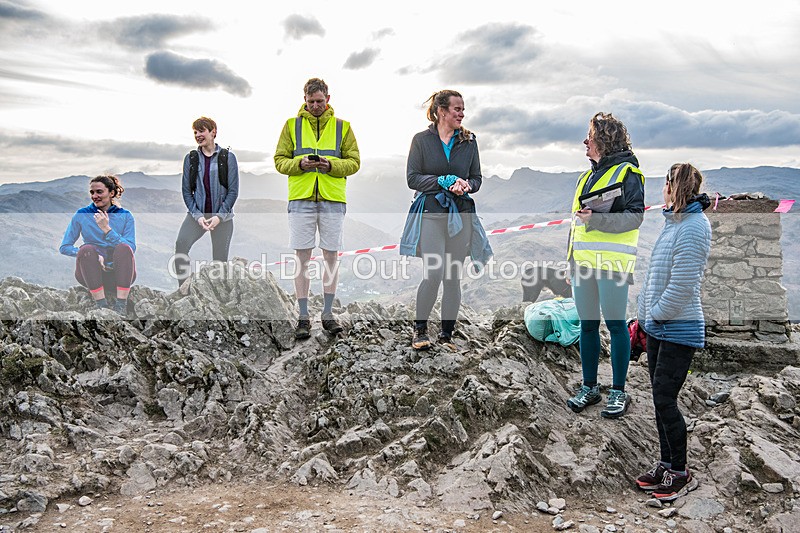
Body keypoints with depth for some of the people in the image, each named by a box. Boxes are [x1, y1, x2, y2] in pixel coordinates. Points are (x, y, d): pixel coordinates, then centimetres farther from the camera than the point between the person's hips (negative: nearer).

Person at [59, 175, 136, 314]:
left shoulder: (125, 216, 5)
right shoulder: (81, 215, 7)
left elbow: (131, 249, -8)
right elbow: (64, 247, 2)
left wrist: (107, 229, -19)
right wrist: (94, 256, -14)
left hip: (119, 274, 0)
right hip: (92, 275, 0)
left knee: (124, 248, -29)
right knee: (87, 249, -29)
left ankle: (121, 304, -31)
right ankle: (101, 304, -31)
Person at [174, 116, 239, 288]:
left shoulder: (228, 157, 2)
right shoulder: (190, 158, 8)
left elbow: (233, 191, -2)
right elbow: (186, 191, 5)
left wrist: (219, 216, -12)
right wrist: (198, 216, -9)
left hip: (222, 217, -1)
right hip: (197, 214, 1)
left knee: (220, 259, 1)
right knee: (180, 245, -24)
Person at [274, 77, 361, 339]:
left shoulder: (342, 127, 10)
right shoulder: (292, 125, 10)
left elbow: (354, 162, 6)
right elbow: (280, 161, 7)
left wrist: (332, 165, -12)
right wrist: (299, 163, -13)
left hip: (333, 199, 1)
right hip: (301, 199, 0)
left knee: (331, 256, 4)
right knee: (302, 256, 0)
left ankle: (328, 313, 16)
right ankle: (303, 317, 7)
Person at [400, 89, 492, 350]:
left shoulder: (468, 141, 11)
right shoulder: (422, 139, 3)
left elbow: (477, 177, 14)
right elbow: (412, 178, -2)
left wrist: (466, 185, -9)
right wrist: (444, 181, -13)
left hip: (461, 214, 3)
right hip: (430, 212, -3)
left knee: (454, 277, 4)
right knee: (434, 273, -14)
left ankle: (447, 333, 16)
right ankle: (419, 329, 5)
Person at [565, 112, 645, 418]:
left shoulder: (627, 173, -3)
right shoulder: (587, 176, 19)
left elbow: (635, 217, -11)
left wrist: (596, 219, -22)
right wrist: (571, 260, 20)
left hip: (612, 263, -7)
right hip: (583, 262, 7)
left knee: (615, 324, 0)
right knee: (587, 324, 10)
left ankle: (619, 392, 11)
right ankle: (589, 387, 20)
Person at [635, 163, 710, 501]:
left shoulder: (693, 227, -18)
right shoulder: (673, 223, 11)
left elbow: (682, 286, -23)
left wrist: (654, 314, -11)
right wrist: (644, 317, 14)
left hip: (679, 331, -9)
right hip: (658, 327, 9)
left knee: (665, 400, -2)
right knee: (661, 400, 15)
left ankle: (680, 473, 15)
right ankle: (666, 464, 28)